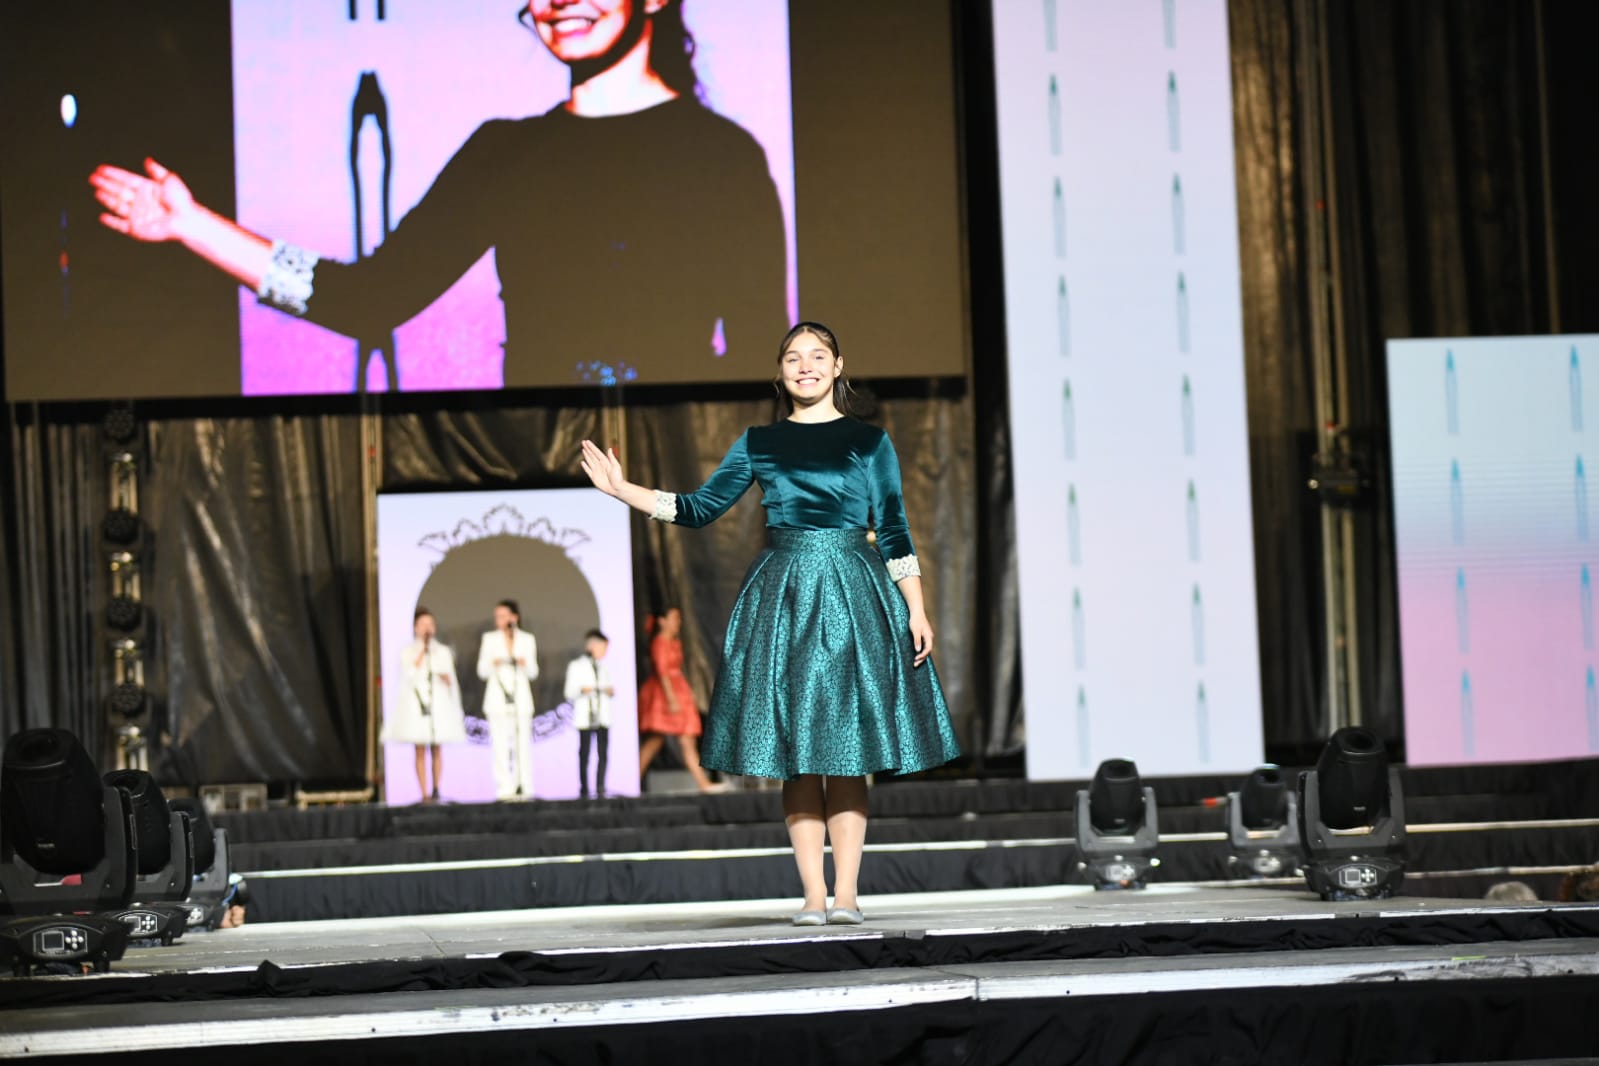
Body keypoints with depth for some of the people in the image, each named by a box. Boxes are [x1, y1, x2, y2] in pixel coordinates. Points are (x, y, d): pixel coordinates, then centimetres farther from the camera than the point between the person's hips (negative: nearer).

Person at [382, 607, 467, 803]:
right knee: (420, 750, -4)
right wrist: (422, 651, -10)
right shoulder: (408, 651, 5)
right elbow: (409, 674, -11)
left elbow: (452, 681, 14)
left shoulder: (443, 651, 11)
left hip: (439, 704, 2)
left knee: (437, 749, 0)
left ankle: (436, 790, 4)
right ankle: (424, 793, -5)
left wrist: (447, 680, -9)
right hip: (416, 704, -2)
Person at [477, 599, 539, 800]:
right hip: (497, 698, -1)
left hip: (521, 698, 1)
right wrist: (493, 664, -18)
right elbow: (482, 671, 4)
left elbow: (533, 673, 9)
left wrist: (525, 664, -13)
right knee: (500, 744, -8)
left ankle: (524, 788, -2)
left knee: (523, 742, -5)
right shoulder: (490, 639, 7)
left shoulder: (527, 639, 9)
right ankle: (505, 789, -8)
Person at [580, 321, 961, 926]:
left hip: (853, 594, -1)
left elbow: (894, 530, 6)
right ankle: (813, 895, 2)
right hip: (781, 598, 1)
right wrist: (625, 492, 5)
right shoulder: (758, 444, 10)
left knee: (846, 752, -4)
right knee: (795, 752, -1)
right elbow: (701, 509, 13)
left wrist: (916, 610, 0)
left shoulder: (868, 441, 7)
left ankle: (845, 893, -2)